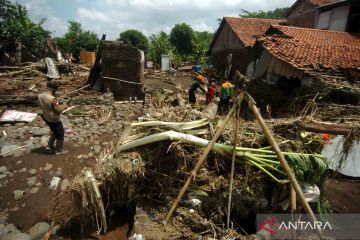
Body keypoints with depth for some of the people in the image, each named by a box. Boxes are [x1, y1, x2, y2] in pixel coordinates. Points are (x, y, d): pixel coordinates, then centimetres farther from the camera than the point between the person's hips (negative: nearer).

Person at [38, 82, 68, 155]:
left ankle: (50, 146, 36)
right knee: (60, 134, 12)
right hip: (54, 120, -8)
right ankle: (59, 150, 24)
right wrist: (63, 106, -6)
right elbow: (58, 110, -27)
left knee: (54, 132, 30)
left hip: (46, 118, 8)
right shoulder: (52, 99, -31)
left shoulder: (40, 96, -5)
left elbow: (41, 106, 10)